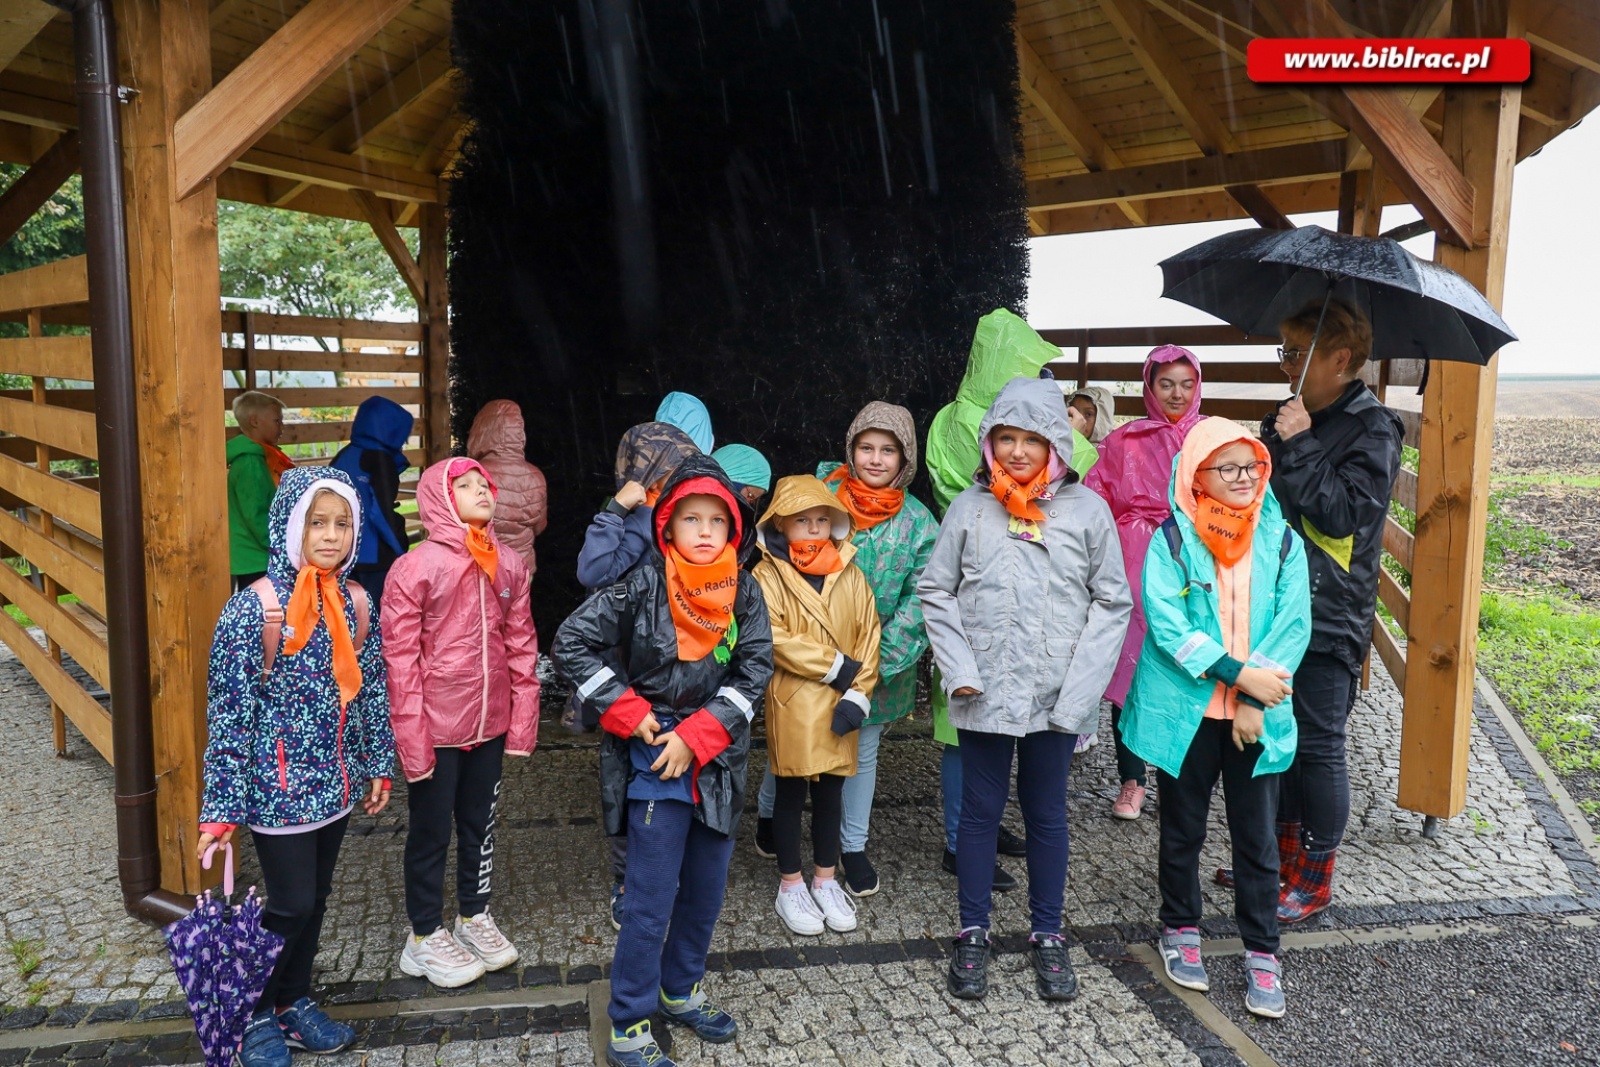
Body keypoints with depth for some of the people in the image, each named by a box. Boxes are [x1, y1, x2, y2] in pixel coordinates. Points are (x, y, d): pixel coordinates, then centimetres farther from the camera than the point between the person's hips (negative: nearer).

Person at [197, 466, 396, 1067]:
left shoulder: (356, 602, 0)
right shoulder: (255, 608, -17)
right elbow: (230, 711, -14)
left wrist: (378, 765, 11)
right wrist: (222, 809, -13)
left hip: (336, 781, 5)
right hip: (279, 786, -5)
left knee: (315, 898, 17)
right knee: (292, 905, 4)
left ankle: (294, 1001, 38)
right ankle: (255, 1015, 29)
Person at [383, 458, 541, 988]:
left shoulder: (509, 565, 2)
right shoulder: (414, 568, -13)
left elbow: (521, 646, 5)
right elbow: (400, 657, -13)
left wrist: (523, 719, 3)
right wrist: (411, 736, -14)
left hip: (489, 724, 5)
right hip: (437, 729, -5)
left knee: (480, 823, 19)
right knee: (431, 831, 11)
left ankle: (474, 916, 39)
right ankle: (425, 937, 30)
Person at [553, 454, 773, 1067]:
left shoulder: (744, 592, -1)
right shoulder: (642, 586, -11)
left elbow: (753, 671, -5)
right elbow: (571, 644, -10)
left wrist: (694, 737, -13)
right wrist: (629, 713, -12)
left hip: (716, 760, 5)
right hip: (653, 763, -4)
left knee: (707, 888, 16)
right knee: (652, 899, 0)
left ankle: (681, 992, 39)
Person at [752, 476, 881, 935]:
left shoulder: (850, 575, 5)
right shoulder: (768, 575, -8)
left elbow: (868, 635, 2)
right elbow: (775, 638, -17)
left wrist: (859, 693, -8)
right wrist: (836, 668, -15)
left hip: (838, 707, 4)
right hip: (792, 706, -3)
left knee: (831, 793, 15)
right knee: (791, 794, 9)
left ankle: (825, 880, 30)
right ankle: (790, 885, 23)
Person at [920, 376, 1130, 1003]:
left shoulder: (1086, 509, -3)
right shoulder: (970, 507, -2)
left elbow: (1111, 601, 0)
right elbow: (935, 592, 2)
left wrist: (1081, 686, -8)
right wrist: (959, 670, -8)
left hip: (1055, 697, 0)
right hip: (985, 694, 0)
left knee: (1047, 814, 14)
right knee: (980, 811, 11)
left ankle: (1047, 936, 31)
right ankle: (973, 934, 28)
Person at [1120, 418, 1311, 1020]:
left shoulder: (1282, 541, 1)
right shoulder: (1171, 539, -7)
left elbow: (1293, 626, -4)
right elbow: (1166, 624, -15)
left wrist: (1255, 701, -13)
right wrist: (1238, 672, -20)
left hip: (1259, 714, 2)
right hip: (1185, 710, -2)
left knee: (1257, 836, 9)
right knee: (1183, 828, 14)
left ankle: (1262, 952, 24)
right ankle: (1180, 929, 33)